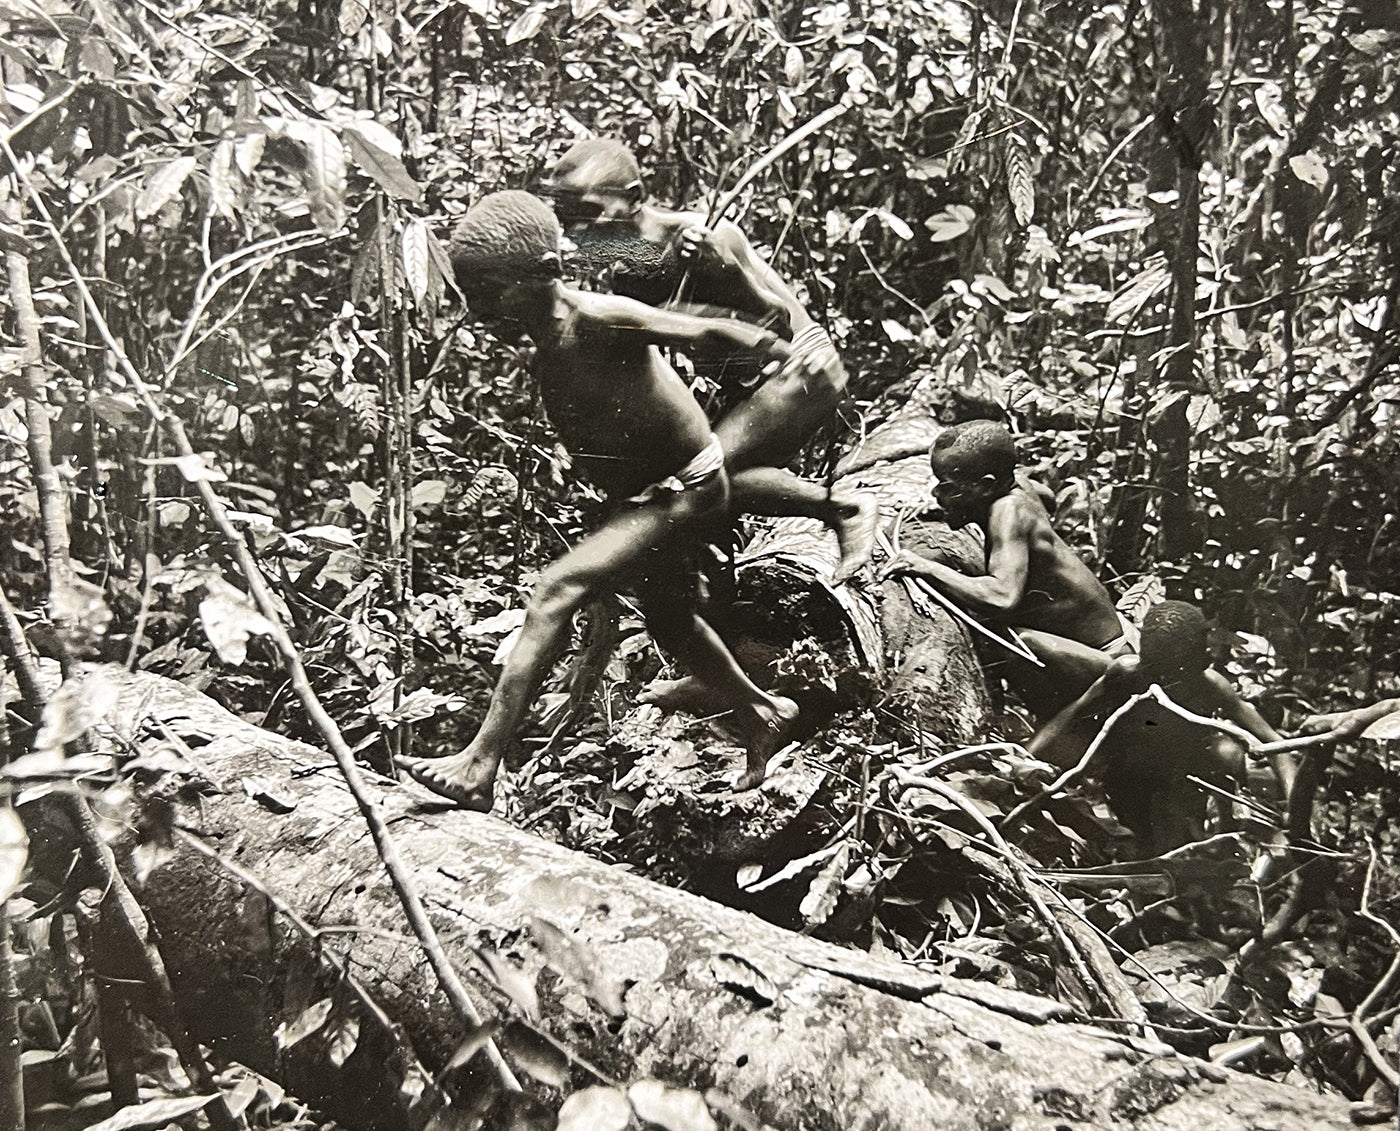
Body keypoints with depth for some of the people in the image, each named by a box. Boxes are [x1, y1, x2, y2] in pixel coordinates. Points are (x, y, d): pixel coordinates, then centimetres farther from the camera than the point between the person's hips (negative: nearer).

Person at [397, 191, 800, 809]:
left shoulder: (599, 320, -28)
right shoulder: (543, 328, -5)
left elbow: (712, 330, -25)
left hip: (686, 489, -10)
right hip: (641, 494, 10)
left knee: (557, 589, -22)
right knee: (669, 621, 23)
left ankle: (478, 767, -19)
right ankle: (763, 716, 46)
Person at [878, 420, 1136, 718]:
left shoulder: (1008, 510, -27)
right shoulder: (1013, 483, -3)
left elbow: (1003, 599, -42)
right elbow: (1046, 495, 24)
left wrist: (930, 568, -36)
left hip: (1108, 660, -10)